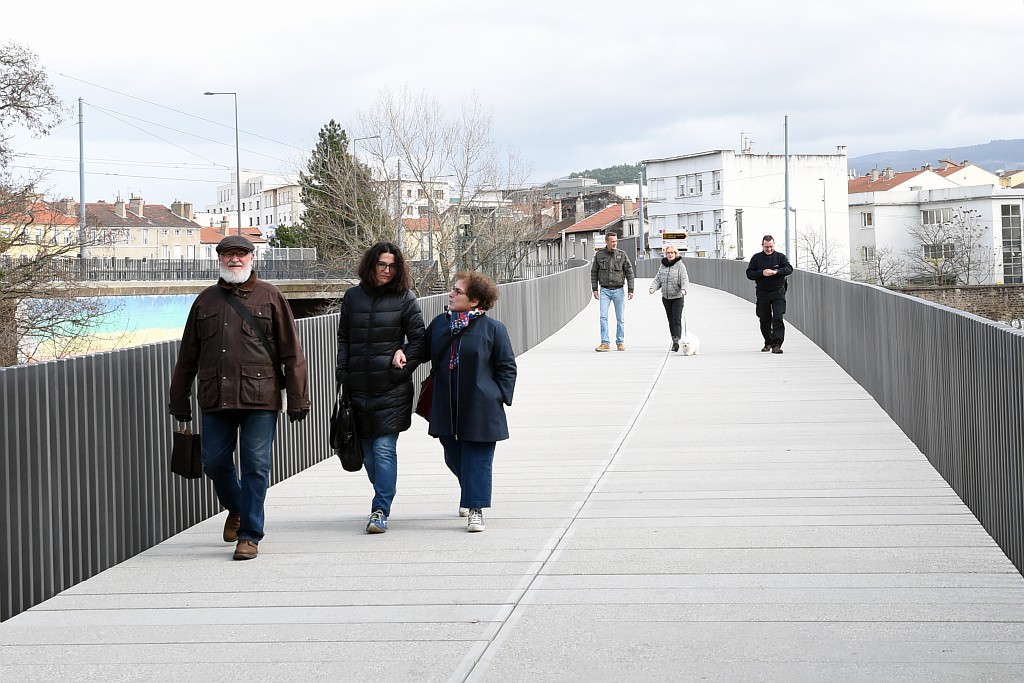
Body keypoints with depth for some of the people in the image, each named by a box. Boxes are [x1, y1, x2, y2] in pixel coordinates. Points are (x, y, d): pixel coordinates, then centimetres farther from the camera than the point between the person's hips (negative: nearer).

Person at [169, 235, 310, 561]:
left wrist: (298, 399, -3)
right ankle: (236, 509, 34)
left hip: (260, 399, -3)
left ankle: (249, 535, 8)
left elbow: (292, 353, 3)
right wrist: (179, 400, 15)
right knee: (215, 463, 6)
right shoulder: (205, 300, 13)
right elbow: (187, 356, 17)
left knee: (255, 466, -2)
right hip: (215, 400, 3)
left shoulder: (270, 297, 5)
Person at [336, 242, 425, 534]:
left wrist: (404, 361, -10)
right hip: (359, 386, 4)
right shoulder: (352, 297, 10)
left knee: (384, 449, -10)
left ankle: (380, 510, -10)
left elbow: (418, 338, 5)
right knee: (368, 450, 9)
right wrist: (342, 373, 6)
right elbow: (343, 338, 14)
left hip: (391, 387, -4)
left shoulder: (405, 298, 2)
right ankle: (383, 497, 28)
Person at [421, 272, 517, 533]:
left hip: (480, 408, -5)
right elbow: (422, 352, 19)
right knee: (453, 457, 15)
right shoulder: (439, 323, 7)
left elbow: (507, 366, -1)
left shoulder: (492, 328, -6)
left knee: (477, 459, -2)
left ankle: (475, 509, 6)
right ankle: (471, 494, 41)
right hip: (447, 408, 5)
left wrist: (499, 396, -7)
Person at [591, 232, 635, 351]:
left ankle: (620, 342, 14)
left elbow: (629, 272, 3)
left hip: (618, 290, 0)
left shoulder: (622, 254, 0)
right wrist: (595, 289, 2)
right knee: (603, 317, -8)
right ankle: (605, 343, -9)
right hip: (604, 290, 0)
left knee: (620, 318, 4)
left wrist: (631, 290, -2)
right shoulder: (599, 254, 2)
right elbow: (594, 272, 8)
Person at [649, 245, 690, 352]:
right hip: (666, 297, 5)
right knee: (670, 319, 10)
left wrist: (683, 289, -33)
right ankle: (674, 339, 19)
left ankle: (676, 341, -15)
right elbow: (658, 279, 12)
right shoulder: (663, 266, 8)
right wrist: (653, 288, -6)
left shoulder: (680, 266, -7)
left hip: (677, 297, -5)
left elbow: (685, 280, -14)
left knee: (677, 320, -10)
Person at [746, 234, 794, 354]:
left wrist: (776, 272, -26)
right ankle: (768, 343, 27)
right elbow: (749, 273, 1)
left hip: (778, 292, -2)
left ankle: (776, 344, -18)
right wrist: (762, 273, -16)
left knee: (778, 318, -14)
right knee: (764, 320, 9)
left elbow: (789, 269, -10)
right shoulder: (756, 258, 5)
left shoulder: (780, 256, 3)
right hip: (762, 293, 2)